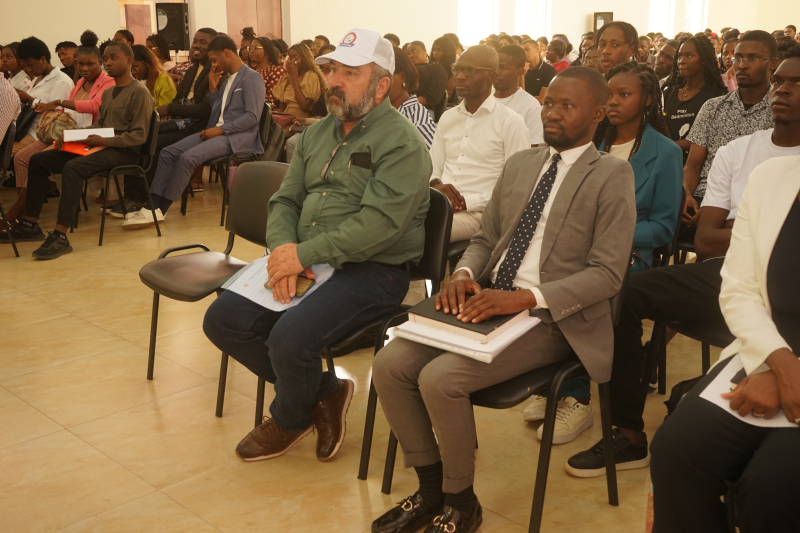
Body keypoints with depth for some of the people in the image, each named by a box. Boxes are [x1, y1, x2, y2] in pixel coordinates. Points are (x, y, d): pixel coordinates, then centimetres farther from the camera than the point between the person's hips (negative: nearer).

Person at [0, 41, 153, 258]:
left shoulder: (139, 92, -8)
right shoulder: (107, 93, 20)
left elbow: (139, 136, -14)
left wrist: (104, 141, -22)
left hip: (124, 151, -9)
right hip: (102, 146, 9)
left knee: (72, 167, -35)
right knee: (38, 160, 1)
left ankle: (60, 236, -36)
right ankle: (30, 224, 3)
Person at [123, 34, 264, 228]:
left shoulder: (252, 78, -6)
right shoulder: (227, 78, 20)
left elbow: (252, 117, -17)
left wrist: (221, 129, -19)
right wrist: (213, 89, 6)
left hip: (238, 136, -9)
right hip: (217, 131, 9)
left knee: (188, 158, -27)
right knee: (168, 153, -7)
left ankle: (159, 210, -19)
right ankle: (152, 205, -14)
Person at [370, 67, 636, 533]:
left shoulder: (612, 175, -3)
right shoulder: (519, 164, 16)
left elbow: (608, 273, -11)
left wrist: (526, 298, -23)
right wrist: (464, 274, -4)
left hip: (551, 317, -6)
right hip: (488, 302, 7)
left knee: (440, 377, -26)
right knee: (390, 365, -12)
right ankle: (430, 488, 8)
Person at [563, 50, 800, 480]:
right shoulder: (735, 152, 16)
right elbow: (704, 240, 7)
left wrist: (741, 229, -3)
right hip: (722, 274, 5)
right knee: (621, 293, -16)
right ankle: (628, 435, -9)